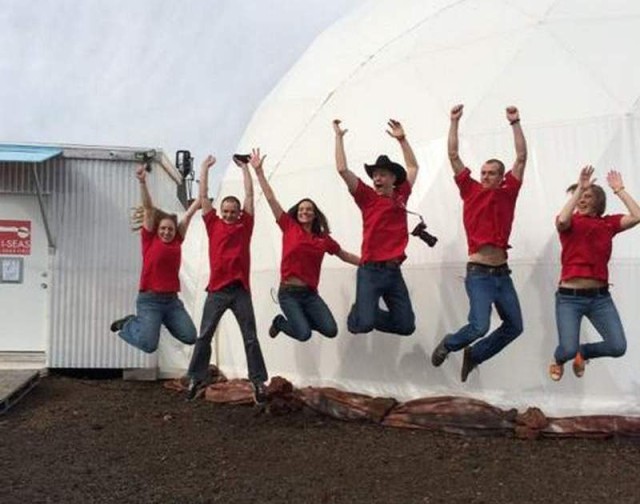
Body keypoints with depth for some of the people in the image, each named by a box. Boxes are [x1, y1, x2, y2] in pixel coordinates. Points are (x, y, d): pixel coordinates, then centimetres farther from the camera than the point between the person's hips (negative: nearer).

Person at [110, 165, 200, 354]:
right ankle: (128, 324, 18)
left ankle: (166, 322, 20)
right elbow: (148, 208, -8)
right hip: (149, 300, -4)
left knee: (190, 337, -8)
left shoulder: (177, 240, 8)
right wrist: (142, 182, -13)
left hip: (172, 300, 4)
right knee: (149, 345, -13)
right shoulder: (149, 239, 1)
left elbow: (189, 213, 12)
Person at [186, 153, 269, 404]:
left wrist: (244, 167, 20)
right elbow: (203, 195, 10)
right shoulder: (213, 224, 8)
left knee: (250, 337, 2)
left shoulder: (245, 225, 9)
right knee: (204, 336, 4)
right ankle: (196, 378, 14)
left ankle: (258, 381, 6)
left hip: (240, 289, 0)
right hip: (217, 290, 0)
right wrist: (205, 167, 16)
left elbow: (250, 194, 12)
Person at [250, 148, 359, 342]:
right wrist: (259, 171, -5)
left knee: (331, 330, -10)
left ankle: (301, 318, 19)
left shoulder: (324, 238, 7)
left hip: (310, 293, 3)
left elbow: (345, 255, 20)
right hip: (288, 293, -3)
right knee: (304, 334, -16)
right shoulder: (289, 227, -1)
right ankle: (281, 322, 17)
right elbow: (271, 198, -3)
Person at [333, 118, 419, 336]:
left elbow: (413, 167, 26)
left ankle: (368, 313, 27)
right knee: (364, 324, -16)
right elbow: (342, 169, -8)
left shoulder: (400, 196, 11)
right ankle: (359, 312, 20)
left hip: (394, 271, 4)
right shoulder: (367, 197, 0)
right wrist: (339, 137, -4)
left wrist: (402, 139, 22)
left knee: (406, 325, 4)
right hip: (371, 270, -4)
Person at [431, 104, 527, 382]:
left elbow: (522, 157, 5)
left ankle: (473, 354, 26)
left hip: (502, 273, 4)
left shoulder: (508, 194, 7)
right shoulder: (471, 191, 2)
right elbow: (453, 156, 0)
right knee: (480, 325, -15)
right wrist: (454, 122, -2)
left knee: (515, 326, 8)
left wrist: (515, 123, 0)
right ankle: (448, 344, 15)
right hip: (479, 273, -4)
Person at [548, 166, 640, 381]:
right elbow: (562, 220, -24)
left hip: (600, 297, 3)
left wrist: (619, 190, 0)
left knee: (618, 347, -6)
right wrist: (579, 188, -21)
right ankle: (558, 360, 27)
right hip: (569, 297, -3)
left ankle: (583, 352, 27)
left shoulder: (608, 223, 8)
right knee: (568, 349, -13)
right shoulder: (570, 222, 1)